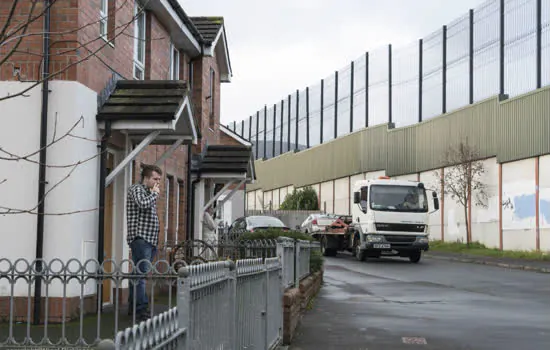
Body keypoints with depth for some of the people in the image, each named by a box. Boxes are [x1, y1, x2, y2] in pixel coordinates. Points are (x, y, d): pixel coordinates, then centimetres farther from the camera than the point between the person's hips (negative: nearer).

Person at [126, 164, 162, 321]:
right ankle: (141, 309, -18)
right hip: (140, 237, -9)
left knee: (139, 273, 10)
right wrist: (154, 194, -8)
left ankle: (132, 306, 14)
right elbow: (143, 203, -25)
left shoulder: (150, 193, 24)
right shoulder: (136, 189, -4)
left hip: (150, 239, 9)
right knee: (141, 273, -15)